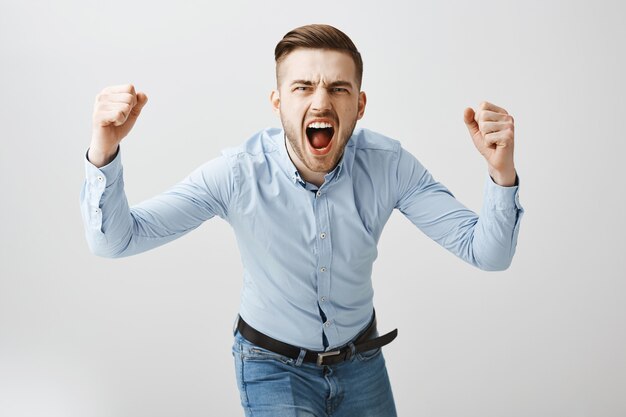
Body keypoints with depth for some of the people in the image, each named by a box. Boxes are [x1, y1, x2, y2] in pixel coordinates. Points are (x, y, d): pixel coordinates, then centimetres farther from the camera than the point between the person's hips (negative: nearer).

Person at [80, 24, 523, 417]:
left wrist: (501, 173, -40)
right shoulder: (238, 174, -25)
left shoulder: (388, 165, -20)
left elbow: (488, 253, -20)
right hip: (274, 367, -2)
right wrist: (104, 152, -44)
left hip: (361, 359, 3)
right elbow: (115, 240, -25)